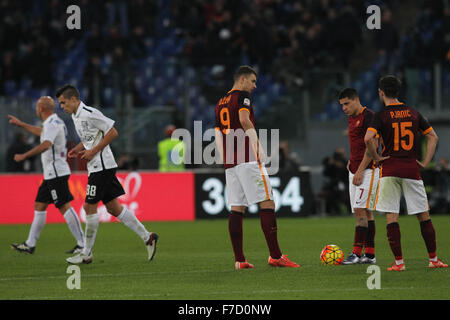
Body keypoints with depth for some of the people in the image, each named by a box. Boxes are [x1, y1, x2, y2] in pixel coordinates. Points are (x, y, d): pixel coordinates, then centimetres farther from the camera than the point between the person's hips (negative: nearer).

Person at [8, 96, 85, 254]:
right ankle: (30, 244, 18)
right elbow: (41, 132, 39)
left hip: (56, 173, -11)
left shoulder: (52, 123, -15)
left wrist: (24, 156, -28)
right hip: (51, 174, 11)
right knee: (39, 205, 13)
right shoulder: (54, 122, 17)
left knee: (64, 207, -13)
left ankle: (82, 244, -15)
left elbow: (46, 144, -31)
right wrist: (20, 124, 47)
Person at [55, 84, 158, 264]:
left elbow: (112, 133, -17)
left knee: (89, 207, -6)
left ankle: (86, 254, 0)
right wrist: (79, 148, 10)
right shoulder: (75, 116, 14)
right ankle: (147, 237, 12)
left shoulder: (90, 114, -16)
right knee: (113, 207, 9)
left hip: (102, 166, -10)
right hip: (97, 167, 10)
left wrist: (93, 151, -17)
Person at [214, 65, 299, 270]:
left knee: (237, 209, 5)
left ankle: (239, 260, 1)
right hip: (248, 160, -8)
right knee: (267, 203, -7)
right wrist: (258, 147, -18)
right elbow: (245, 120, -20)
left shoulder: (220, 104, 21)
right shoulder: (242, 96, -3)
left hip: (229, 164, 8)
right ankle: (275, 256, -13)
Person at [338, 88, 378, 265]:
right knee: (365, 211, 8)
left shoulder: (368, 116, -12)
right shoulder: (351, 119, 17)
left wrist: (360, 170, -19)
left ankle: (357, 253, -17)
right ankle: (369, 254, 9)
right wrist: (351, 161, 15)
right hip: (355, 171, 9)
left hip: (367, 170, -9)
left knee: (360, 210, -14)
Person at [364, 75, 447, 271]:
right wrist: (425, 162, 10)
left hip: (389, 170, -3)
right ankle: (433, 259, 12)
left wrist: (376, 157, -6)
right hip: (412, 170, 3)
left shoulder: (381, 116, -5)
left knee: (391, 216, 0)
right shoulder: (413, 113, 8)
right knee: (423, 215, 9)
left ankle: (399, 262, -5)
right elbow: (433, 137, 10)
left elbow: (368, 138, -20)